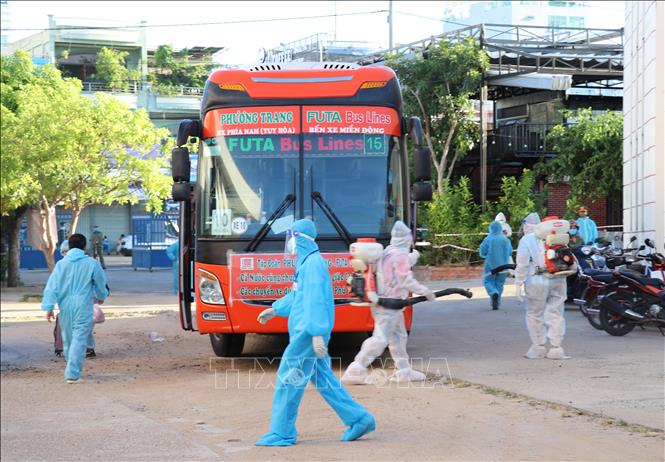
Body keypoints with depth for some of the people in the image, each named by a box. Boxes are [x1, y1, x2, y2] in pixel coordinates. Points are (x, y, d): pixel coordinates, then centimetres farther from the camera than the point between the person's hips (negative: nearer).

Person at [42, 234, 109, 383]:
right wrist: (101, 296, 31)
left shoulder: (61, 264, 1)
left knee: (68, 338, 17)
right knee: (79, 339, -6)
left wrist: (49, 307, -3)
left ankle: (72, 370, 32)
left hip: (65, 306, 3)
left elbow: (51, 286, -3)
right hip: (83, 307, -3)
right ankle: (72, 374, -17)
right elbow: (101, 283, 11)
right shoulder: (91, 264, -2)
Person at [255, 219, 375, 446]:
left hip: (308, 332, -10)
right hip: (305, 331, 10)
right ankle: (359, 420, 15)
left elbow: (317, 299, -23)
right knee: (323, 379, 13)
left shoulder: (313, 263, -16)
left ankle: (281, 433, 1)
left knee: (287, 378, -5)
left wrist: (318, 334, -27)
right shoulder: (306, 262, 16)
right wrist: (275, 309, 37)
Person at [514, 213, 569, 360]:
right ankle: (556, 348, 4)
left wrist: (518, 284, -6)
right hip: (558, 281, 4)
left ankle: (538, 347, 10)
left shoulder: (526, 240, 0)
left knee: (534, 315, 7)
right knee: (556, 314, 7)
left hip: (538, 282, -4)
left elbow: (522, 264, -7)